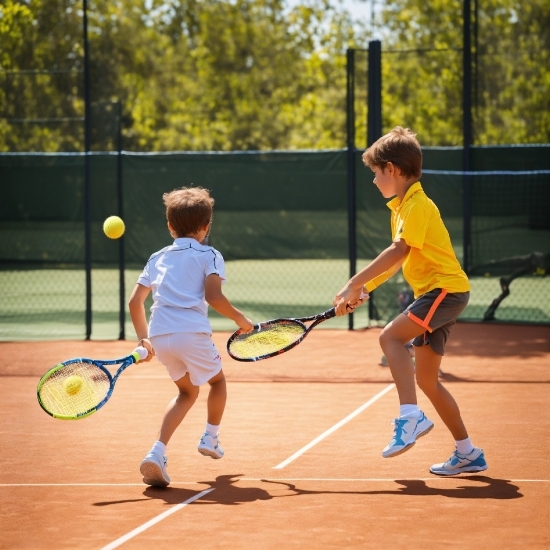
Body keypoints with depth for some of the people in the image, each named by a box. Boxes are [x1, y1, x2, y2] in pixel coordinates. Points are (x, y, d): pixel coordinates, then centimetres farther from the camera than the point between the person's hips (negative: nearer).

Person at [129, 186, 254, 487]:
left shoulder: (157, 258, 21)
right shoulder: (209, 255, 8)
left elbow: (134, 301, 16)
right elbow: (213, 296, -8)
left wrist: (143, 339, 22)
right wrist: (240, 319, 5)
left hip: (159, 335, 5)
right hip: (192, 332, -4)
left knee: (187, 391, 22)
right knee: (217, 380, 26)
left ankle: (157, 452, 5)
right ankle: (210, 438, 26)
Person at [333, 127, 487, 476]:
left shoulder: (418, 205, -13)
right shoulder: (401, 207, 16)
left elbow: (398, 251, -24)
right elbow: (398, 260, 20)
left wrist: (354, 283, -24)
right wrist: (365, 290, 10)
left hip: (446, 289, -10)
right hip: (434, 293, 10)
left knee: (391, 336, -25)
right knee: (426, 378, 9)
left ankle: (411, 417, -32)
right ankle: (468, 454, 15)